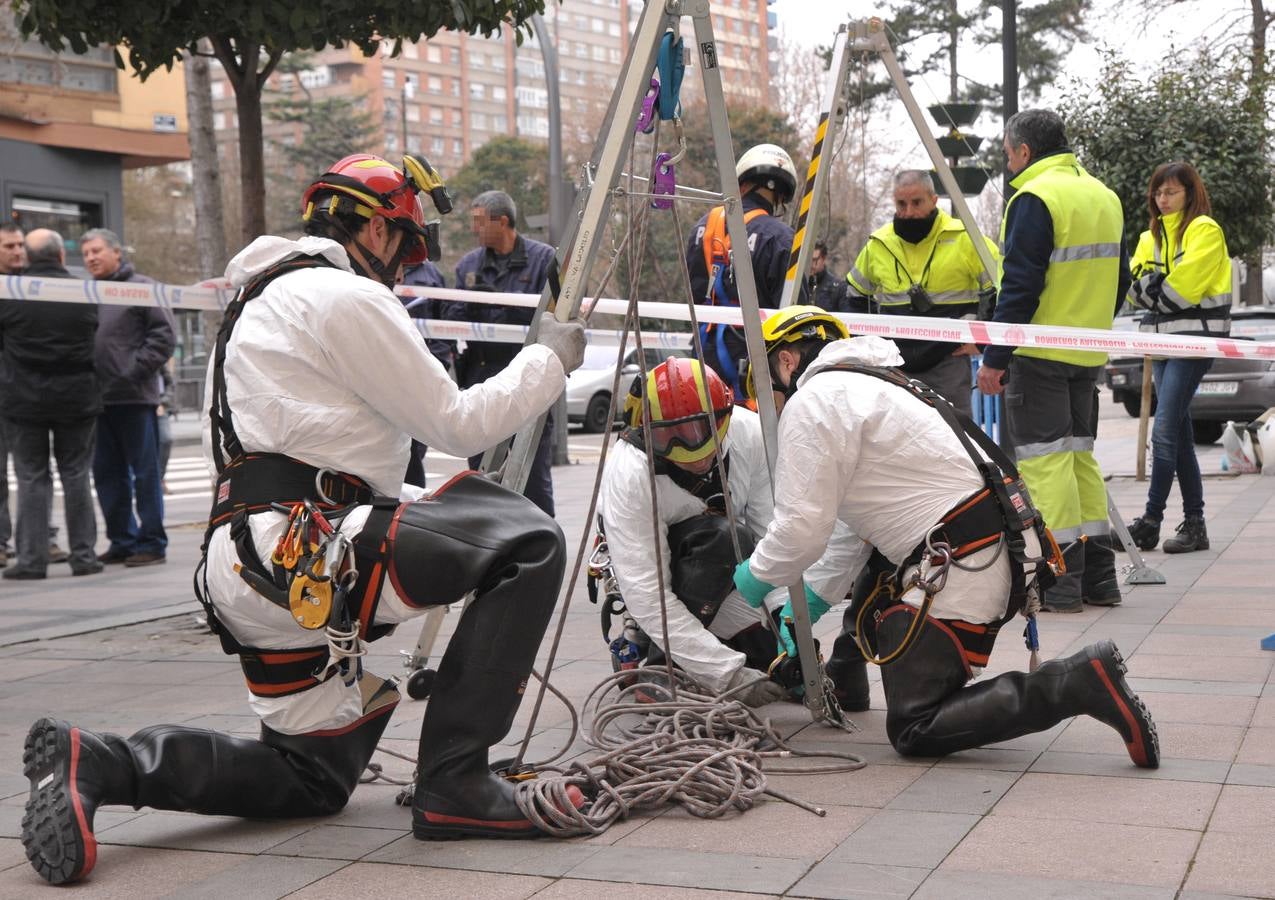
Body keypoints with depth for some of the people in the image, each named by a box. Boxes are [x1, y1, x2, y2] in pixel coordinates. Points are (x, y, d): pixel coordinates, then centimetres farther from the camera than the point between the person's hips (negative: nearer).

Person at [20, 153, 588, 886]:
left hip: (250, 578, 10)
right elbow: (455, 423, -6)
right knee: (530, 544, -8)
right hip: (304, 552, -10)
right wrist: (551, 359, 8)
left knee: (315, 781, 18)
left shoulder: (263, 304, 26)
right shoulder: (345, 296, -6)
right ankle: (455, 785, -11)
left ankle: (101, 765, 2)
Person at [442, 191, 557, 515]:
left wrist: (503, 301, -19)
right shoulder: (468, 264, 14)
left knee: (534, 476, -2)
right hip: (480, 376, 5)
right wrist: (469, 305, -11)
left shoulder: (544, 258, -1)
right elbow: (450, 318, 9)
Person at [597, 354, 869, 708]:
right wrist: (729, 674, -39)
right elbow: (646, 595, -35)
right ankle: (662, 660, -20)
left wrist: (788, 612, -35)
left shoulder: (750, 434, -24)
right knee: (722, 535, -35)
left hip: (729, 568, 4)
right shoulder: (628, 474, -33)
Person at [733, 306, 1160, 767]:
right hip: (1008, 542, 10)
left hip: (965, 564, -10)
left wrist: (757, 574, 12)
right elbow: (858, 520, 31)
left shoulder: (811, 403, -5)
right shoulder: (870, 383, 26)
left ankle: (1081, 682, -15)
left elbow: (803, 527, -8)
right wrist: (812, 601, 33)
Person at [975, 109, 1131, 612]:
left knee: (1045, 458, -5)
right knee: (1080, 453, 14)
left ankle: (1059, 581, -6)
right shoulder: (1104, 195, 14)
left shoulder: (1035, 198, -13)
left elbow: (1019, 287, -18)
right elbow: (1118, 278, 18)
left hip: (1037, 351, -8)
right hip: (1088, 354, 8)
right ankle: (1097, 577, 15)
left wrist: (995, 357, -14)